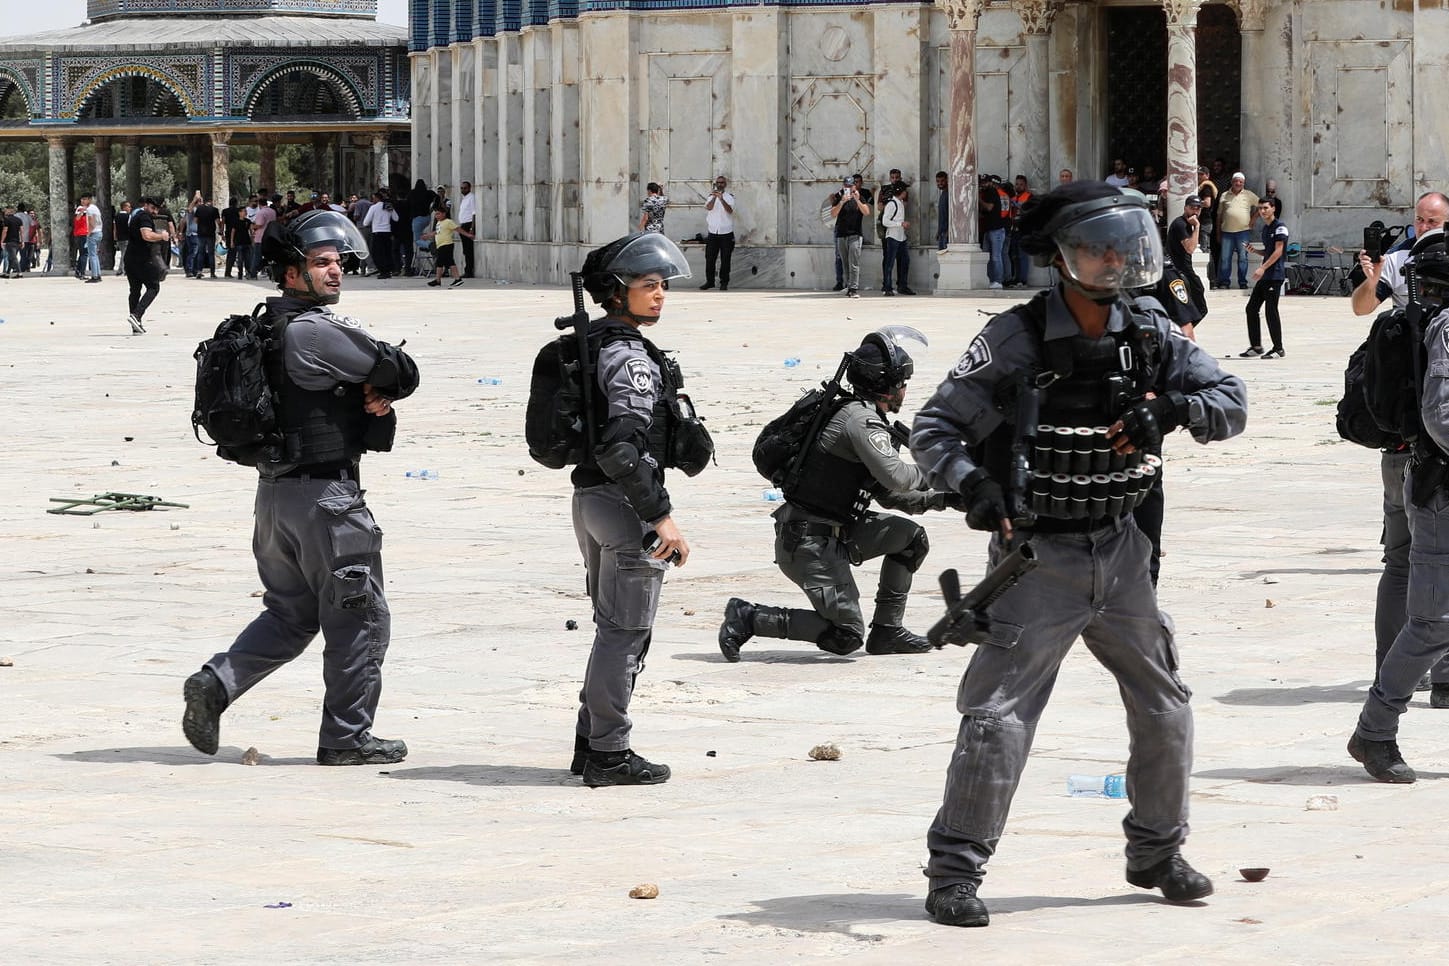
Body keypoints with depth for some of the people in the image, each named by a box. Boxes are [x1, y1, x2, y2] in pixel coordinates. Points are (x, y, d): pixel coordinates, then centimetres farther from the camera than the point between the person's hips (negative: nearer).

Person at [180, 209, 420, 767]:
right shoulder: (312, 332, -18)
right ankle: (346, 737, 9)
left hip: (275, 487, 9)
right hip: (325, 491, -9)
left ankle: (216, 683, 3)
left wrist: (373, 396, -5)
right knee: (359, 617, 3)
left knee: (290, 614, 19)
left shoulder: (268, 329, 13)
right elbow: (401, 374, -15)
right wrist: (384, 390, 7)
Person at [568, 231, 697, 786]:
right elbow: (624, 444, -26)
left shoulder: (590, 344, 13)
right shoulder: (630, 356, -18)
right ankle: (610, 754, 1)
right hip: (624, 505, -10)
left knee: (612, 628, 19)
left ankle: (590, 742, 25)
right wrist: (661, 516, -24)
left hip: (588, 497, 10)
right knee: (626, 633, -3)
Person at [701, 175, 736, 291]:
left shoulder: (729, 197, 2)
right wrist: (714, 197, -29)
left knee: (725, 259, -1)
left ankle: (724, 283, 6)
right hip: (713, 232, 2)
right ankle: (709, 281, 11)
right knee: (710, 259, 2)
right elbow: (708, 207, -11)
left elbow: (730, 210, -16)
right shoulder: (711, 196, 8)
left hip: (726, 232, -2)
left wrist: (721, 198, -31)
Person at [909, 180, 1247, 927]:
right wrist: (973, 484, -29)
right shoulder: (1017, 340, -11)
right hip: (1038, 557, -5)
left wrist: (1173, 408, -16)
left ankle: (1157, 851, 31)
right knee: (998, 716, -8)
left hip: (1120, 554, 5)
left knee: (1165, 709, 13)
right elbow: (933, 430, -10)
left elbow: (1231, 402, 3)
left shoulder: (1150, 337, 2)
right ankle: (954, 871, 1)